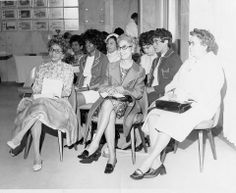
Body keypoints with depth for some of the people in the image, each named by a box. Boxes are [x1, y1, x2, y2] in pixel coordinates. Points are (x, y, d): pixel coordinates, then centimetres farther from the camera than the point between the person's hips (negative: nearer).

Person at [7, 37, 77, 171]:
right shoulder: (43, 68, 21)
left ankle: (17, 138, -35)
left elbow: (67, 91, 2)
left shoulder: (68, 68, 11)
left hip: (58, 102, -2)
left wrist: (53, 94, -14)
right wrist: (37, 94, -8)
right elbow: (36, 88, 15)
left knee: (39, 106, -38)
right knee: (36, 115, -35)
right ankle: (37, 156, -35)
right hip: (40, 99, 3)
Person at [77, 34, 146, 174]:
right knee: (110, 115, -36)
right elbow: (103, 87, 19)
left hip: (127, 104, -2)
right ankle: (112, 156, -36)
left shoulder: (139, 71, 11)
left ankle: (94, 145, -41)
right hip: (109, 102, 3)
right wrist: (110, 89, -5)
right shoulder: (112, 67, 21)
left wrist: (123, 91, -13)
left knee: (108, 104, -37)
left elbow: (139, 93, 4)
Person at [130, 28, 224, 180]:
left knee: (168, 121, -31)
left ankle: (148, 163, -22)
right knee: (153, 116, -18)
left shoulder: (213, 65, -7)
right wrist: (169, 93, 0)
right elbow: (176, 82, 20)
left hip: (201, 106, -8)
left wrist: (187, 94, -21)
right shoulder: (189, 62, 20)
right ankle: (156, 165, -17)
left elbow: (209, 95, -17)